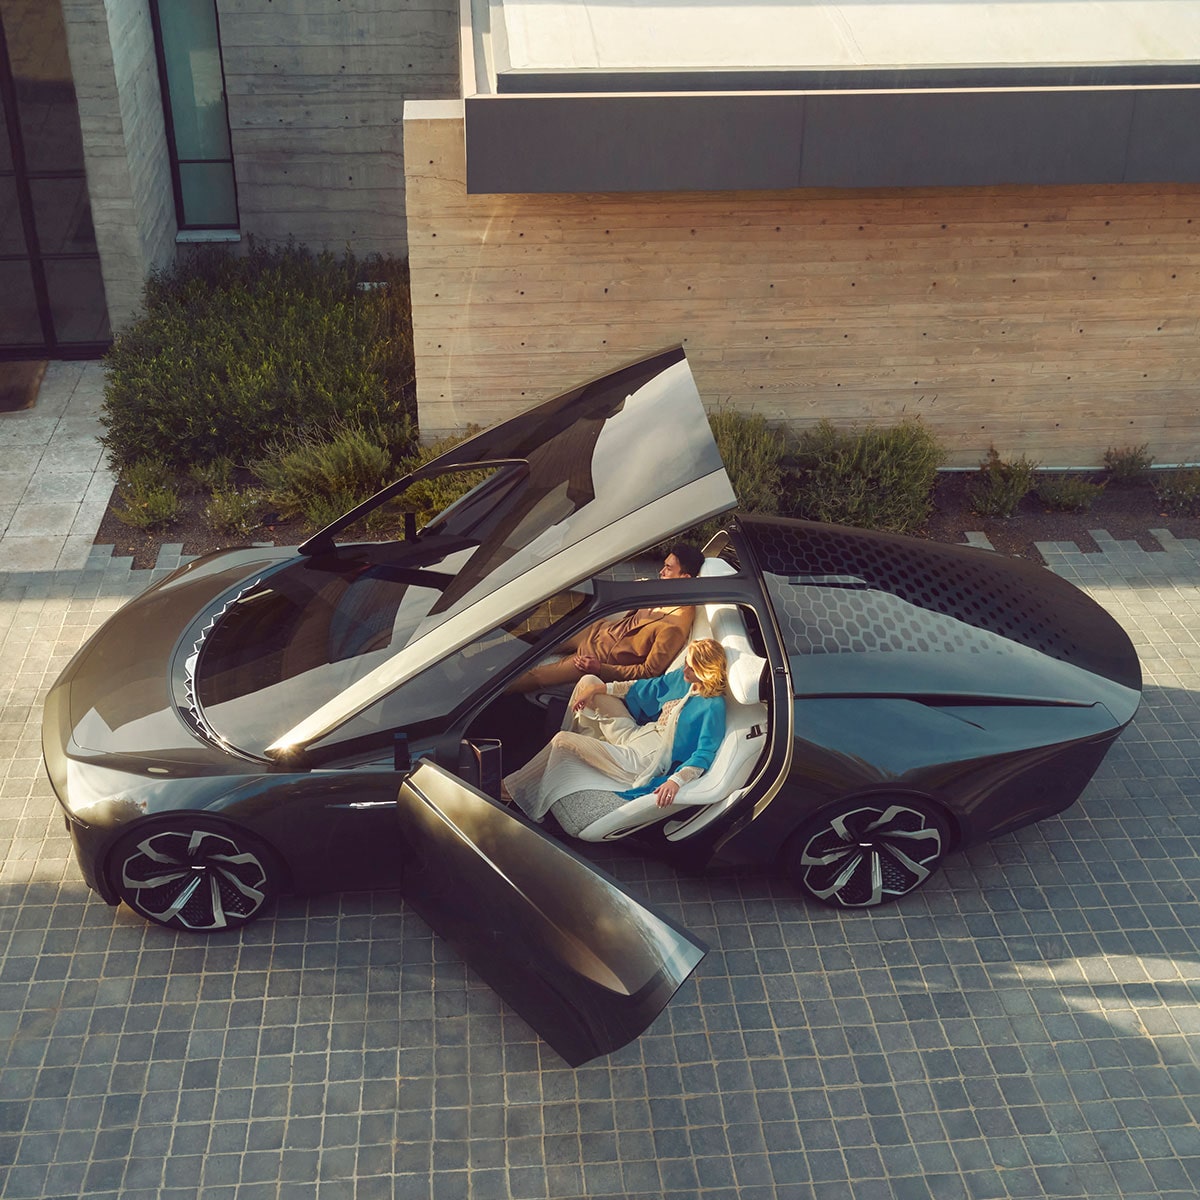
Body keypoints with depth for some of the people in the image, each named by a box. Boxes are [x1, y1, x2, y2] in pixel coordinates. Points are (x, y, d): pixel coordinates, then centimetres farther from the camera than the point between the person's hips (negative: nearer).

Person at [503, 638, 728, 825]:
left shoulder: (713, 706, -22)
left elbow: (705, 755, -29)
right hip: (633, 735, 8)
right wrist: (599, 689, 9)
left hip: (642, 762, -8)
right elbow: (647, 688, 13)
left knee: (562, 741, -15)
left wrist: (676, 781, -44)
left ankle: (511, 789, 2)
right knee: (588, 681, 13)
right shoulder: (682, 677, 0)